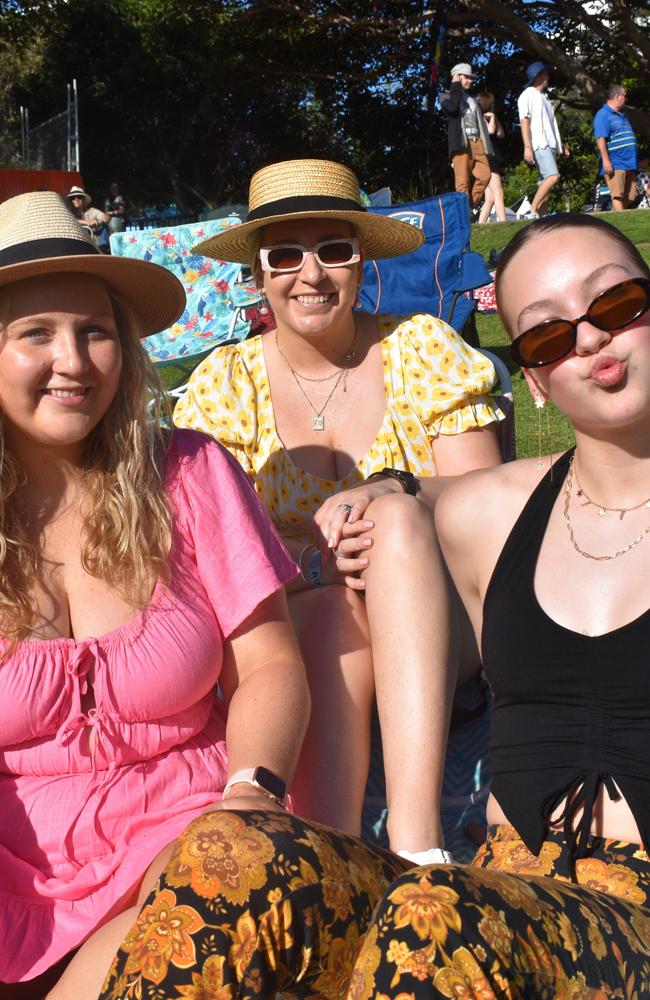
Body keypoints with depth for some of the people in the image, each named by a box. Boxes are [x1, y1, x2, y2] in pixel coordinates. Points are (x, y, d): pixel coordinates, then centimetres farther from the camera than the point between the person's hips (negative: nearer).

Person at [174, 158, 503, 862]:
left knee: (396, 518, -31)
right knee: (335, 607, -34)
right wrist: (321, 559, -24)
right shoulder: (224, 382, 4)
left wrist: (396, 492, -26)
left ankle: (416, 842, -41)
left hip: (433, 625, 1)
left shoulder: (422, 349, 4)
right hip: (287, 634, 0)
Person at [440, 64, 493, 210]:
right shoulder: (446, 96, 11)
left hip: (477, 142, 6)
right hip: (461, 142, -5)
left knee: (484, 175, -9)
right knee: (462, 181, -10)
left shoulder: (472, 99, 28)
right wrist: (456, 86, -3)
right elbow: (452, 107, -14)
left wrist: (486, 145, 13)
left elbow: (481, 121, 23)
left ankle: (469, 207, 2)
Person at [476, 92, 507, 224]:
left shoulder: (488, 118, 24)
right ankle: (503, 223, -29)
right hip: (487, 160, -9)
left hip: (496, 161, 9)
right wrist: (492, 117, -2)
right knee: (498, 193, -20)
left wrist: (494, 117, 7)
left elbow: (501, 134, 10)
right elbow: (490, 130, -17)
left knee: (490, 198, 3)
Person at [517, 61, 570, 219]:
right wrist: (527, 147, -19)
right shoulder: (528, 95, 0)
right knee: (553, 176, -23)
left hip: (550, 145, 9)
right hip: (539, 144, -9)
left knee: (546, 182, 3)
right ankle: (531, 212, -22)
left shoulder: (543, 97, 26)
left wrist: (560, 144, 22)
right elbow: (524, 121, -10)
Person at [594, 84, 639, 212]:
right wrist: (606, 160, -24)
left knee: (630, 197, 7)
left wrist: (635, 162, 27)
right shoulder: (603, 115, -6)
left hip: (629, 163, 9)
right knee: (618, 196, -15)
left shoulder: (622, 115, 24)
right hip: (615, 164, -9)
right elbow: (600, 139, -16)